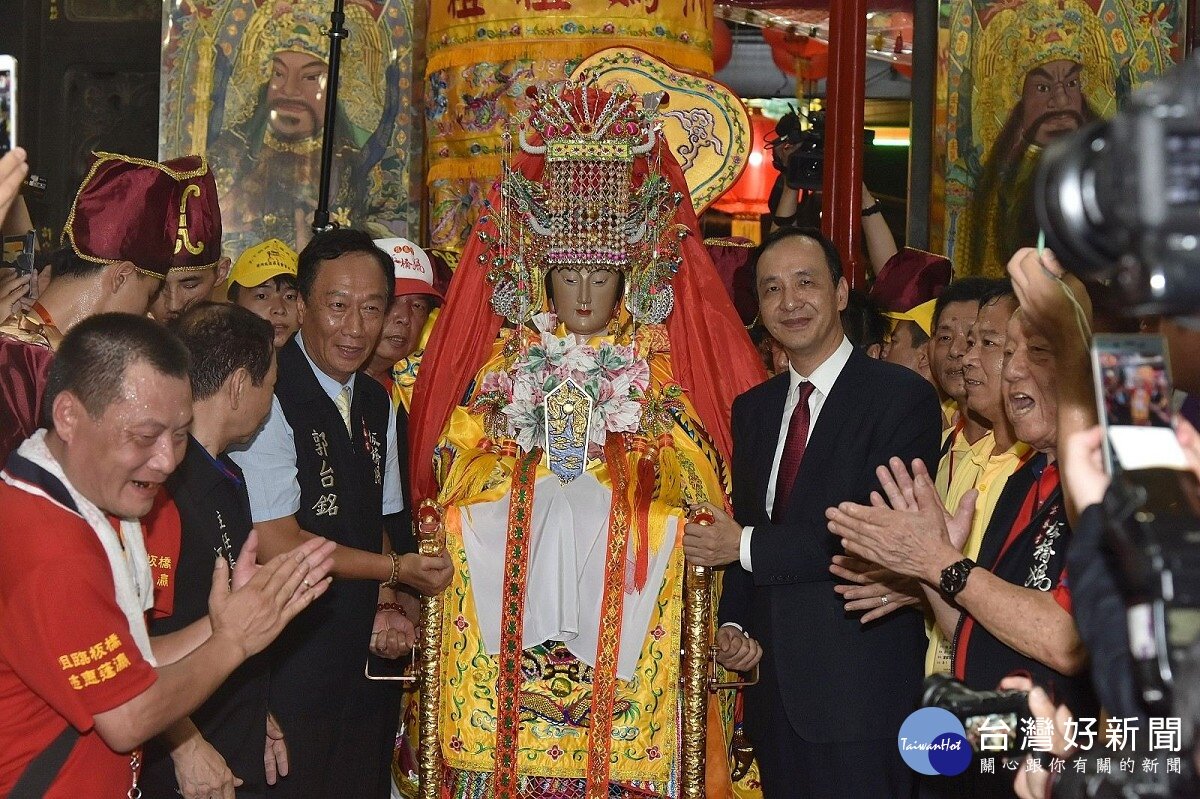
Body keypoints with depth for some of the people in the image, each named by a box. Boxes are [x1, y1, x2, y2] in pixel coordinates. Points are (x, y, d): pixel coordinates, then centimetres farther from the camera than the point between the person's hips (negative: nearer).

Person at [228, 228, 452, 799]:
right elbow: (276, 543, -17)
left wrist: (385, 608, -2)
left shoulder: (377, 404, 10)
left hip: (364, 656, 7)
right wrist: (396, 570, -9)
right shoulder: (268, 398, -16)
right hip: (289, 661, -7)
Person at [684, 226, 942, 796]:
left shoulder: (901, 397, -8)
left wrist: (748, 546, -12)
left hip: (859, 689, -6)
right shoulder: (753, 408, 14)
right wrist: (732, 621, 1)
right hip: (774, 687, 6)